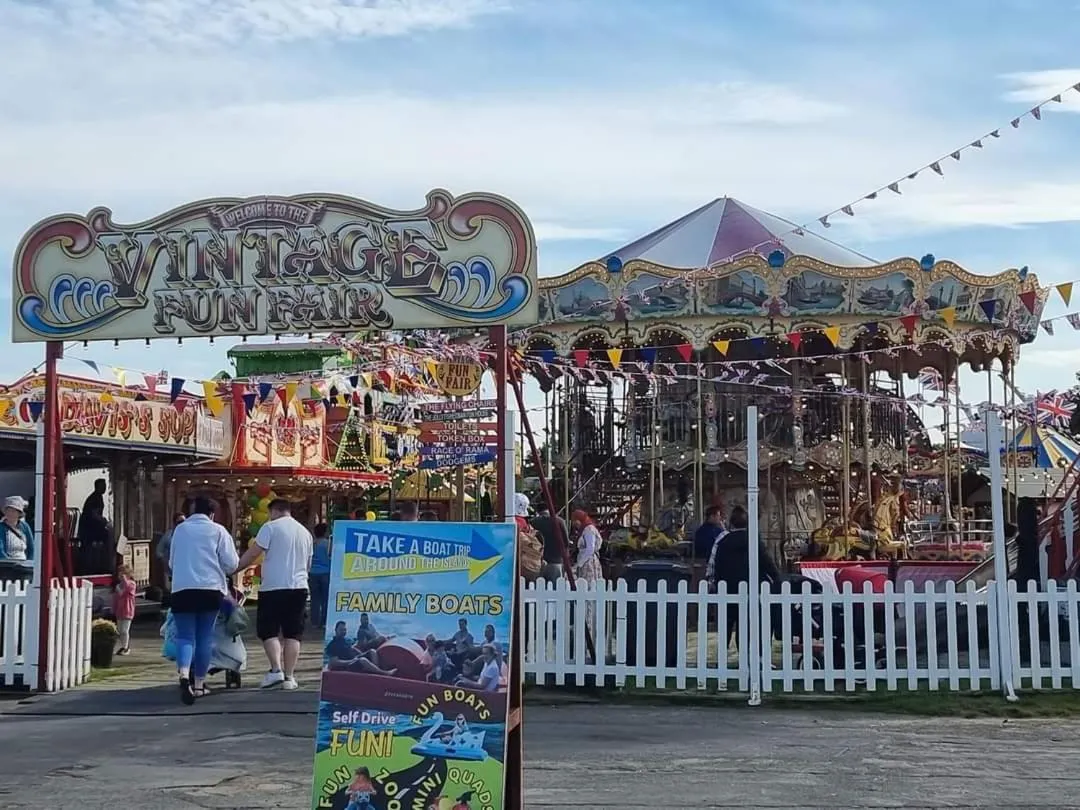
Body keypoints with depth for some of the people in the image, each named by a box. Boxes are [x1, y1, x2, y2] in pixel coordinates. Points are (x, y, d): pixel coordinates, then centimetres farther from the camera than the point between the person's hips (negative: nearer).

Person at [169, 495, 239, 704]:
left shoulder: (180, 529, 11)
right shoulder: (218, 531, 3)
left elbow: (171, 562, 21)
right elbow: (231, 563, 1)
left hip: (182, 589, 1)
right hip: (211, 588, -1)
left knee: (185, 636, 0)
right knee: (205, 636, 9)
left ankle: (184, 674, -25)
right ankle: (199, 683, 13)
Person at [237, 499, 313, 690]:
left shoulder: (271, 527, -4)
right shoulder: (305, 532, 15)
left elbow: (252, 554, -8)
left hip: (273, 587, -5)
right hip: (299, 587, 5)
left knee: (268, 631, 5)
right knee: (293, 634, 7)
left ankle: (276, 669, -10)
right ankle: (289, 676, 5)